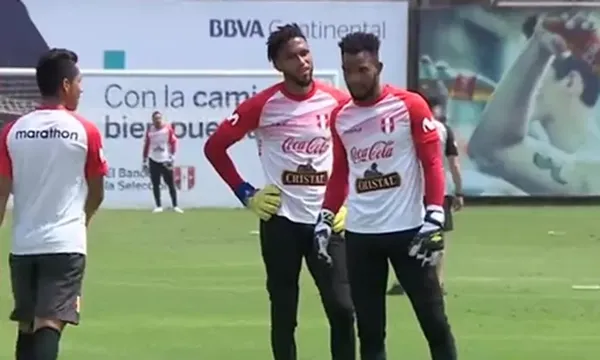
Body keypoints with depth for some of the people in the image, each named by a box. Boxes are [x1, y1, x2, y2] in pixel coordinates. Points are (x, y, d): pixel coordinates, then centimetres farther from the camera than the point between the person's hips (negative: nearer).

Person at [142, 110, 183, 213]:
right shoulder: (150, 130, 5)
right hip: (153, 160, 2)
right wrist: (145, 160, 9)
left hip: (165, 160, -2)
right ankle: (158, 206, 9)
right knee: (155, 184, 2)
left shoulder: (168, 128, -3)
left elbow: (173, 142, -2)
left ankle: (175, 206, 6)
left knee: (171, 184, 0)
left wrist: (172, 156, -10)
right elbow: (146, 145, 10)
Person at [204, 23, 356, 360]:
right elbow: (214, 146, 2)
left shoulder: (338, 102, 0)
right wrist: (245, 193, -1)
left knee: (342, 308, -4)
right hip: (281, 219, -1)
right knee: (284, 313, 4)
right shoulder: (262, 105, -5)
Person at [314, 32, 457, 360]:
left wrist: (434, 218, -14)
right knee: (369, 328, 6)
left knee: (433, 321, 0)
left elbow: (432, 163, -6)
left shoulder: (410, 106, -5)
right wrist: (325, 219, 11)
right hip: (359, 234, 4)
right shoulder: (340, 116, 9)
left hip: (408, 229, -4)